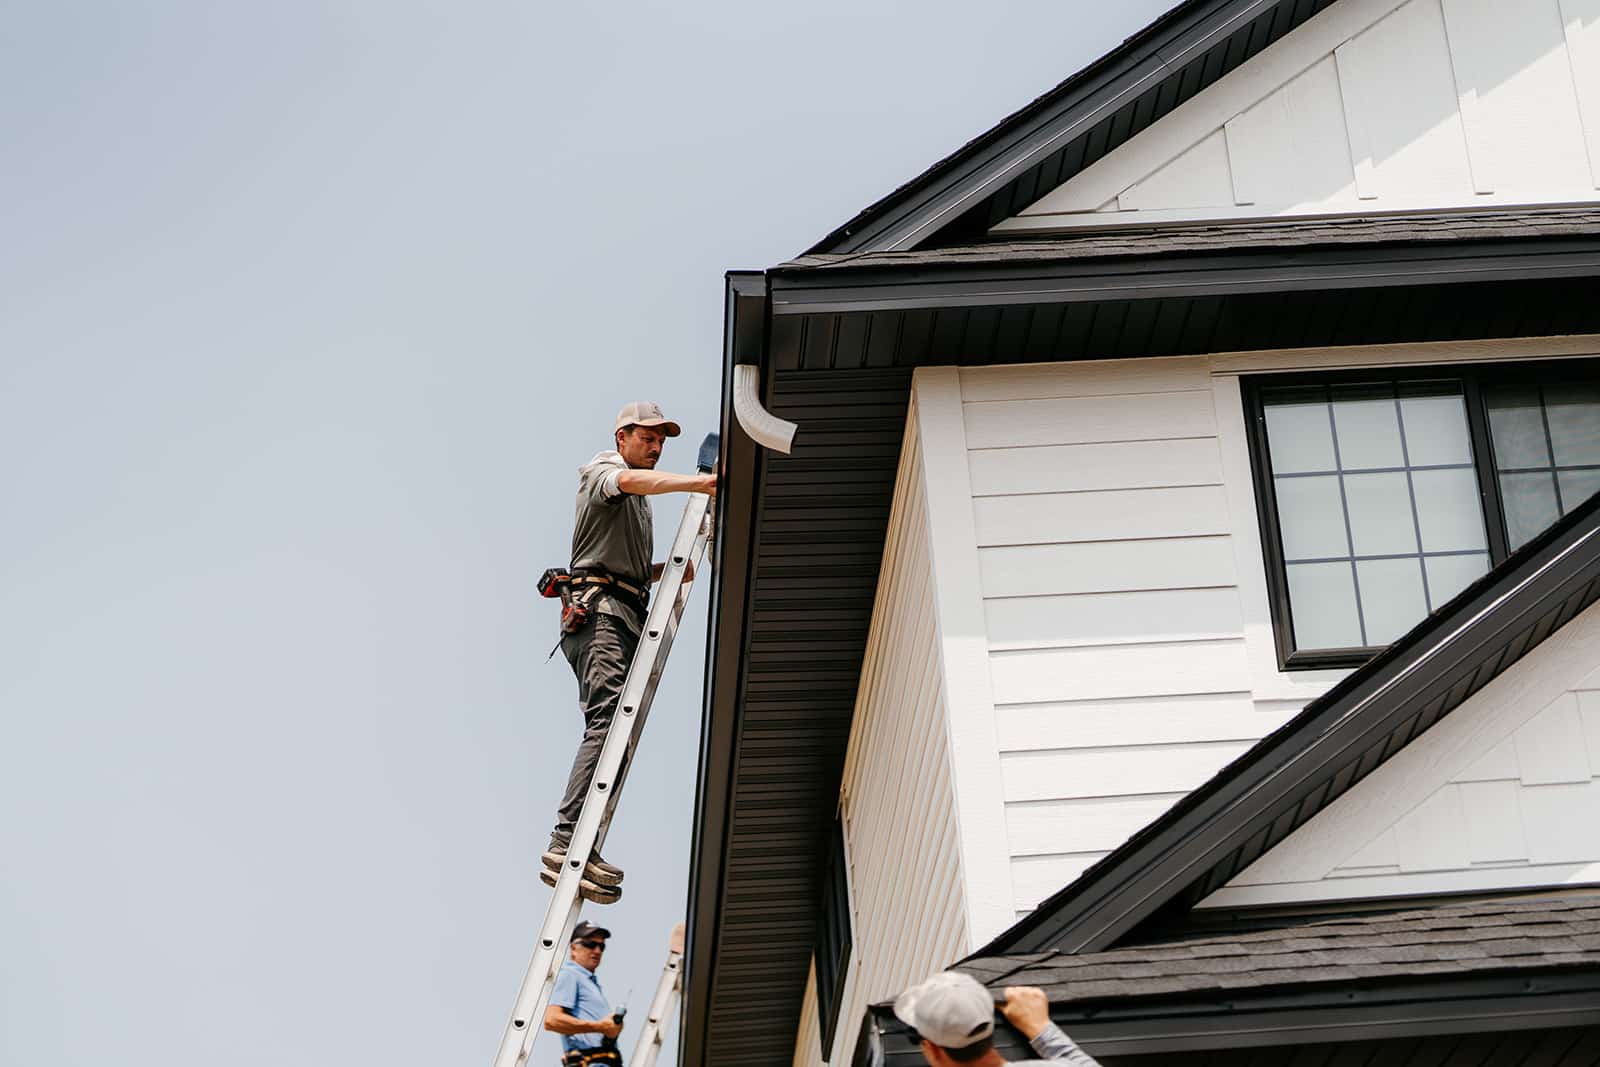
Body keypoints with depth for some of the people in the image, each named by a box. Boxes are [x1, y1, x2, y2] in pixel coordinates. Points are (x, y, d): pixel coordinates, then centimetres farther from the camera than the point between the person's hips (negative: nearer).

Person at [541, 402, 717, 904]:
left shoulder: (640, 501, 33)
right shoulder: (603, 471, 4)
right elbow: (631, 480, -22)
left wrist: (665, 570, 17)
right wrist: (696, 482, -35)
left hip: (626, 616, 10)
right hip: (598, 608, -10)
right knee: (608, 720, -24)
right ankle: (566, 842, -35)